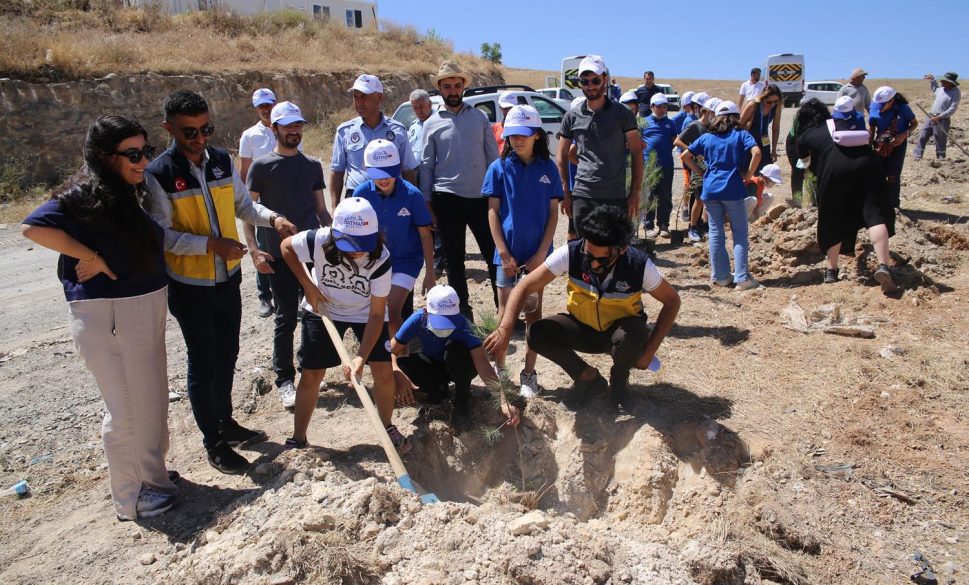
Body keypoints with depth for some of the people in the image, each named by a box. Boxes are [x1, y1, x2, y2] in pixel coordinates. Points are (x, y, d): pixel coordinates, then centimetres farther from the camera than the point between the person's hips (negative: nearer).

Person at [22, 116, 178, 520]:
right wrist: (90, 257, -23)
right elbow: (33, 227, -28)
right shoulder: (86, 198, -16)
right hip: (107, 316, -8)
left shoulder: (130, 195, 8)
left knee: (151, 398, 19)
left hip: (145, 311, 8)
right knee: (127, 408, 3)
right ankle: (131, 497, 20)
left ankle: (151, 473, 38)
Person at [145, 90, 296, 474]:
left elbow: (243, 204, 10)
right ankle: (213, 442, 22)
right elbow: (162, 234, -17)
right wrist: (212, 244, -26)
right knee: (203, 364, 6)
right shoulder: (158, 175, -16)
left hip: (228, 280, 6)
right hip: (190, 287, -6)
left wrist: (272, 218, -9)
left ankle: (226, 422, 40)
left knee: (226, 356, 19)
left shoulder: (222, 161, 1)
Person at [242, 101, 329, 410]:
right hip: (279, 257, -4)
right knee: (286, 318, 1)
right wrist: (253, 250, -12)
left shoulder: (312, 165, 10)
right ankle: (285, 381, 12)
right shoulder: (261, 166, -2)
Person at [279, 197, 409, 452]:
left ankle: (388, 428, 19)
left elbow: (377, 314, -28)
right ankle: (298, 439, 20)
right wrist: (308, 286, -15)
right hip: (323, 308, 1)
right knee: (310, 374, 1)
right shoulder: (319, 241, -32)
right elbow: (286, 246, -8)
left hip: (366, 312, 0)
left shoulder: (380, 259, -33)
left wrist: (362, 357, -35)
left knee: (384, 371, -7)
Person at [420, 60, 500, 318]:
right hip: (448, 200, 0)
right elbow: (426, 166, 6)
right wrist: (427, 204, 1)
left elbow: (493, 157, 7)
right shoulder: (432, 124, 5)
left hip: (481, 197, 0)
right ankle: (463, 313, 20)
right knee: (454, 260, 8)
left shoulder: (479, 117, 7)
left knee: (494, 256, 1)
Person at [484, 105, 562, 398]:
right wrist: (504, 254, -9)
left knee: (534, 313, 8)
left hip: (537, 254, 1)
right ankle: (500, 370, 17)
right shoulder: (499, 168, 0)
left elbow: (553, 213, 1)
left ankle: (529, 374, 18)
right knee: (505, 312, 5)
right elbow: (493, 212, -1)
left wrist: (541, 254, -7)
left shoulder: (548, 169, 1)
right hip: (508, 253, -1)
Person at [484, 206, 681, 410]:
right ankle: (589, 377, 0)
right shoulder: (570, 253, -26)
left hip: (620, 330, -1)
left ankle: (619, 380, -1)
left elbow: (672, 300, -11)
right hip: (582, 327, 2)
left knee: (634, 334, -36)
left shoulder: (640, 266, -27)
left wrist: (649, 351, -18)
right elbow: (524, 287, -24)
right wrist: (505, 329, -39)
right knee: (536, 334, -24)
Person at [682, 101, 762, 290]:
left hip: (710, 189, 3)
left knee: (716, 233, 10)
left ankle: (720, 276, 15)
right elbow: (756, 152, -14)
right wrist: (748, 175, -4)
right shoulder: (741, 135, 3)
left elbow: (685, 156, 13)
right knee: (740, 233, 3)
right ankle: (742, 278, -2)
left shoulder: (707, 137, 13)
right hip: (732, 189, -3)